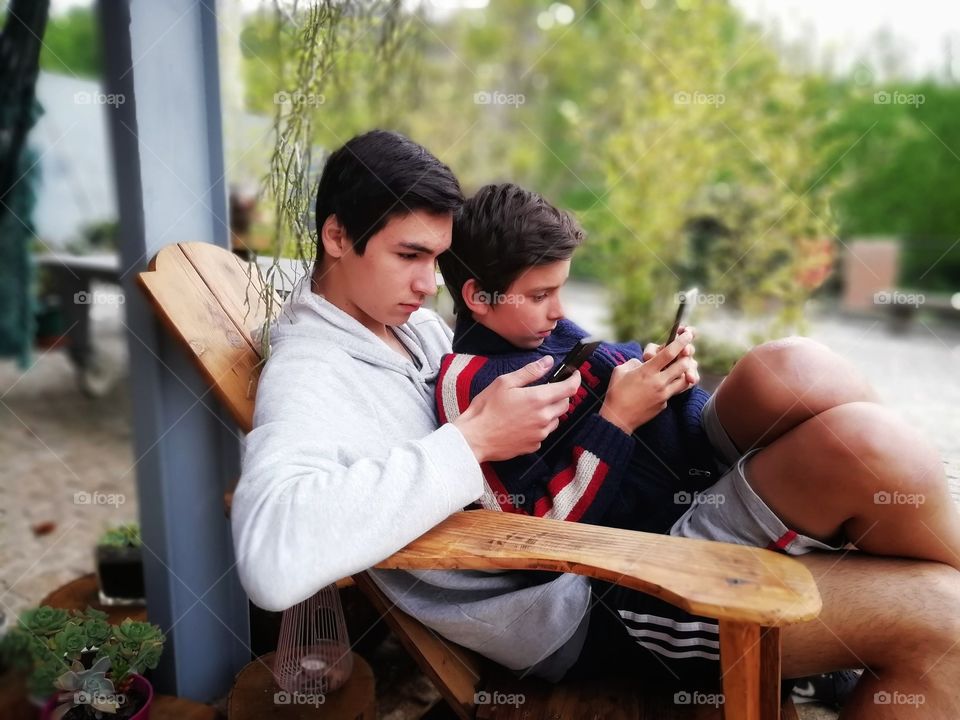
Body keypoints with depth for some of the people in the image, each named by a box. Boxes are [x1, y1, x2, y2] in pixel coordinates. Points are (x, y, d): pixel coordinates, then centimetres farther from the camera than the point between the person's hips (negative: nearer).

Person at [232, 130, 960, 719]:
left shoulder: (409, 319, 12)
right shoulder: (308, 375, -14)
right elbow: (271, 557, -33)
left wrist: (638, 384, 1)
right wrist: (473, 441, -29)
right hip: (581, 607, -8)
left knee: (796, 371, -12)